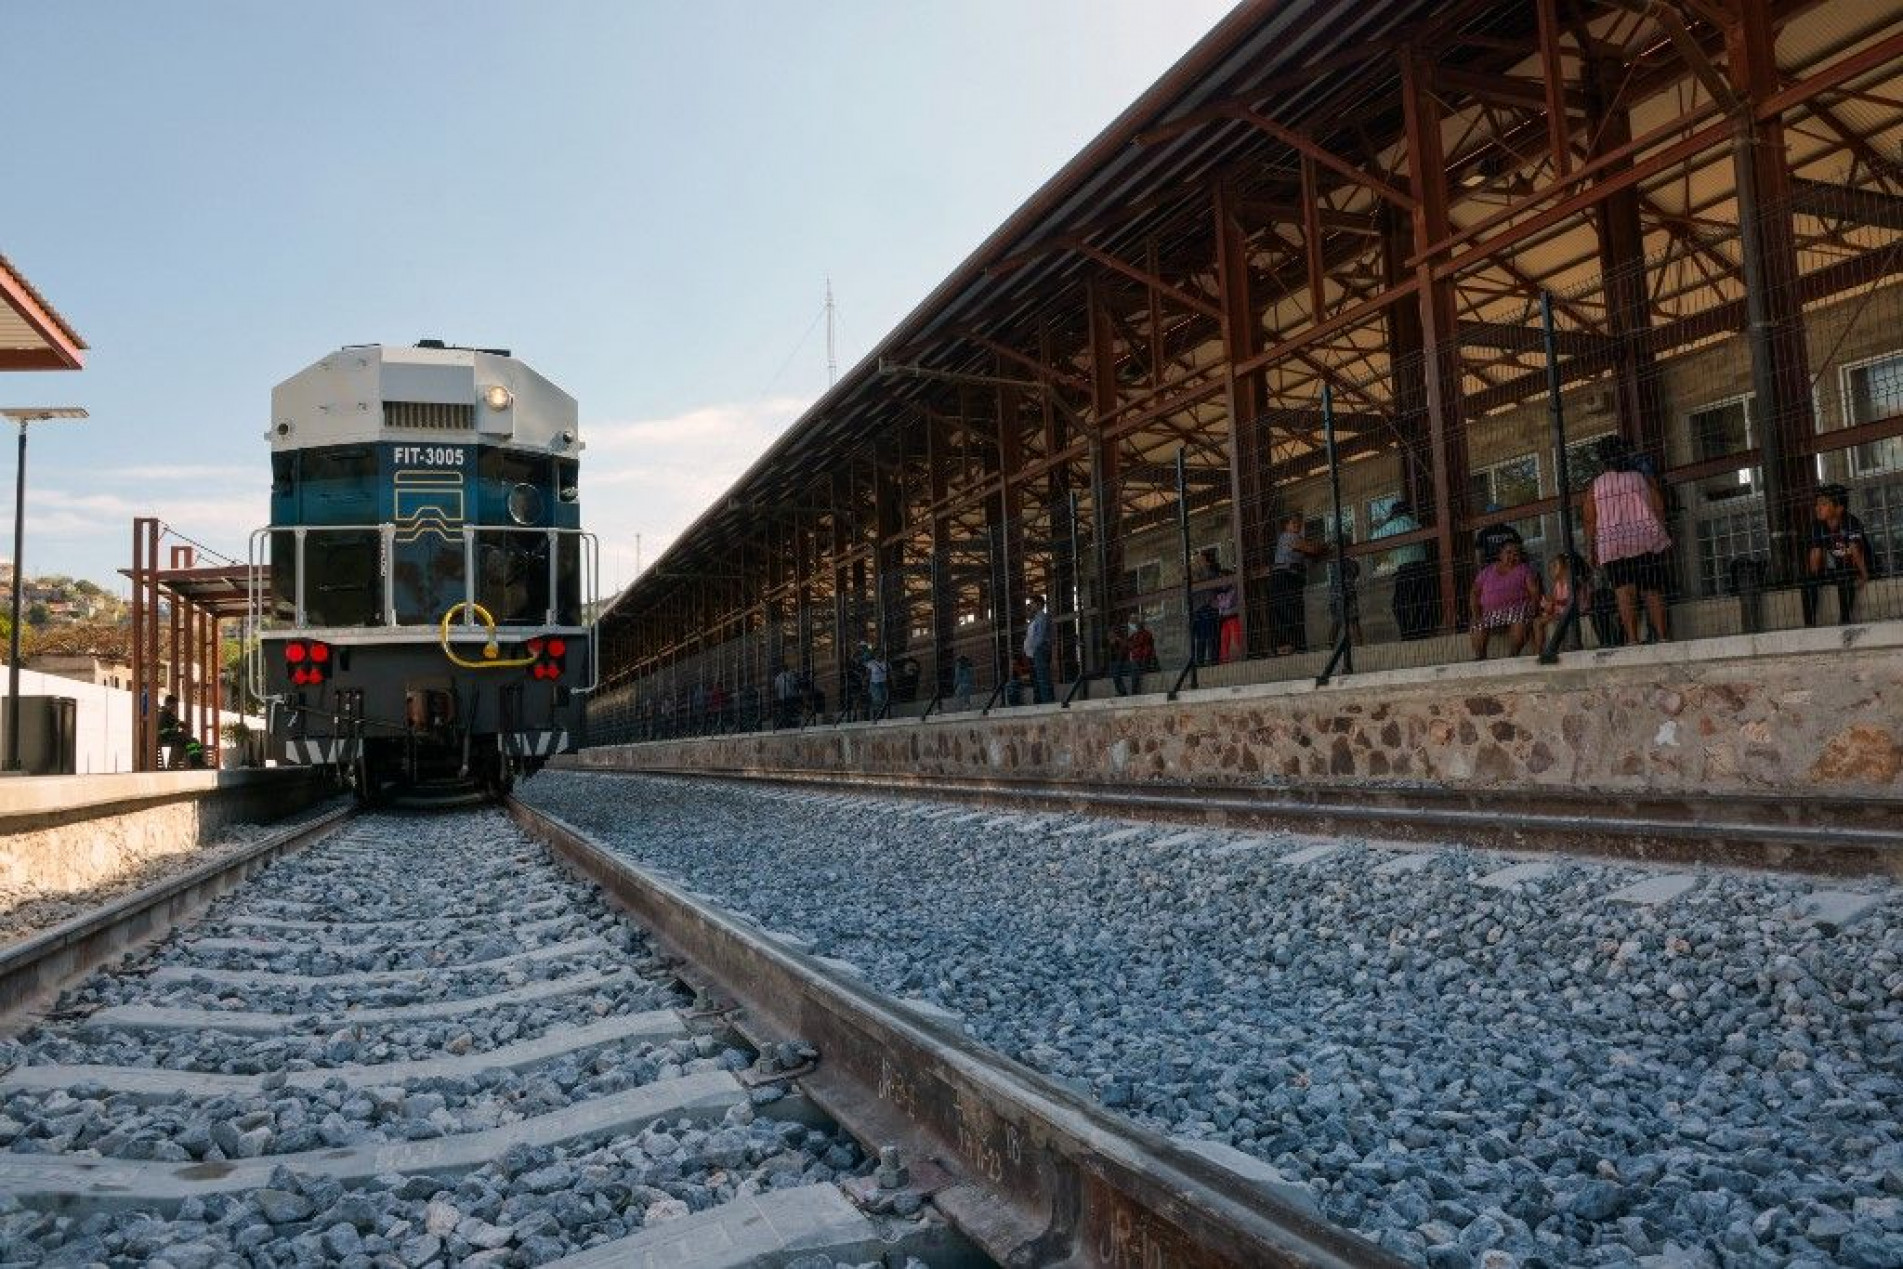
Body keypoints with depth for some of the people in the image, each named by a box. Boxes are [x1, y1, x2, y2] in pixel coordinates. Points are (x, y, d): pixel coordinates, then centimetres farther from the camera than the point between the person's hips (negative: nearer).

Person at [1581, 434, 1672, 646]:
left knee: (1624, 591, -10)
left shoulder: (1595, 485, 8)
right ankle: (1662, 635, -3)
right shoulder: (1643, 478, 10)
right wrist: (1662, 537, 13)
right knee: (1653, 591, 4)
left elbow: (1590, 520, 4)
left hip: (1612, 545, -1)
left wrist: (1591, 549, 8)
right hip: (1647, 540, 1)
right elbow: (1659, 509, 7)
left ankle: (1632, 638, -21)